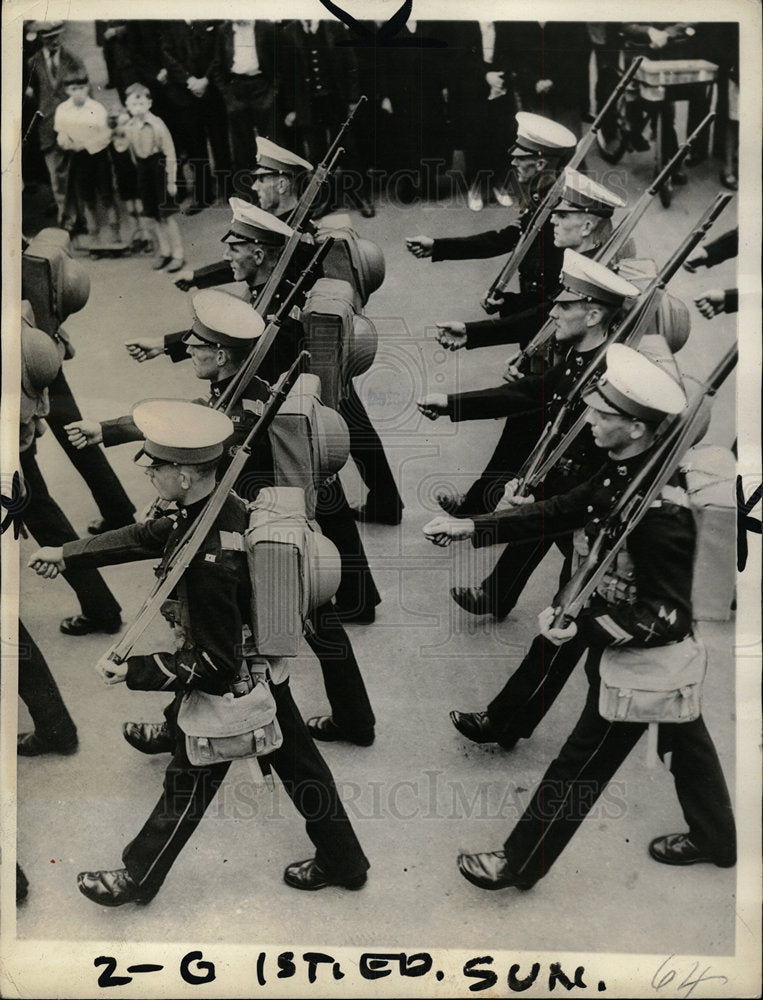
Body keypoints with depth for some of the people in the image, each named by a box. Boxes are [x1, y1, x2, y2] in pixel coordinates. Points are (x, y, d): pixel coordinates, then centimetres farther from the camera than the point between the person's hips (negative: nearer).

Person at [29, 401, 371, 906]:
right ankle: (343, 861, 41)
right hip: (267, 670, 8)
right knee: (299, 763, 22)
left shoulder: (207, 563, -38)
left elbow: (215, 667, -30)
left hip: (227, 692, -8)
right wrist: (66, 553, 13)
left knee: (187, 786, 15)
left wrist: (132, 672, -21)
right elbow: (148, 536, 6)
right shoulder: (230, 505, -10)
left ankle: (136, 879, 41)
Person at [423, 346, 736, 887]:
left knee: (583, 761, 8)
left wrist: (582, 629, -33)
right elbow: (562, 510, 0)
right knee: (684, 738, 27)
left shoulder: (662, 512, -35)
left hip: (642, 659, -9)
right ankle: (716, 839, 52)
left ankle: (521, 863, 28)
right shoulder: (623, 469, -7)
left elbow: (667, 616, -30)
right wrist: (471, 526, -6)